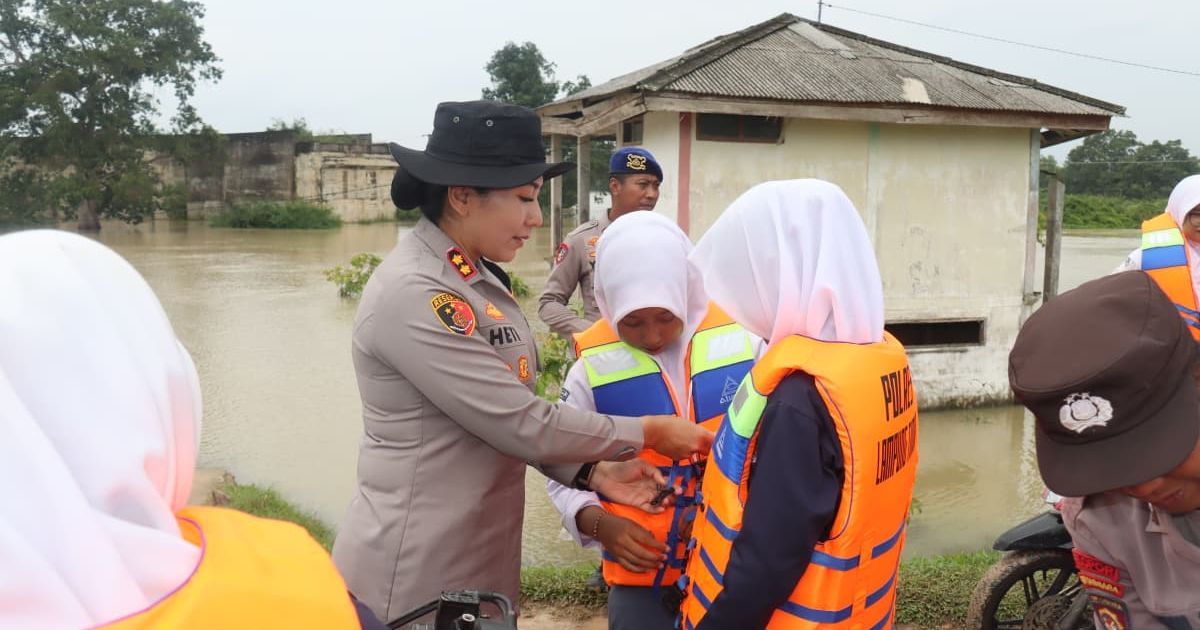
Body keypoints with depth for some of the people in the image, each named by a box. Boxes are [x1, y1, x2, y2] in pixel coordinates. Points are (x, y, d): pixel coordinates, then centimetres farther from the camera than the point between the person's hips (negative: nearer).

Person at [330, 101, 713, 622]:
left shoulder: (479, 279, 6)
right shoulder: (413, 294, -22)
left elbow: (509, 422, 7)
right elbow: (523, 424, -23)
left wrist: (592, 473, -7)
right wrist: (648, 432, -12)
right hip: (414, 578, -8)